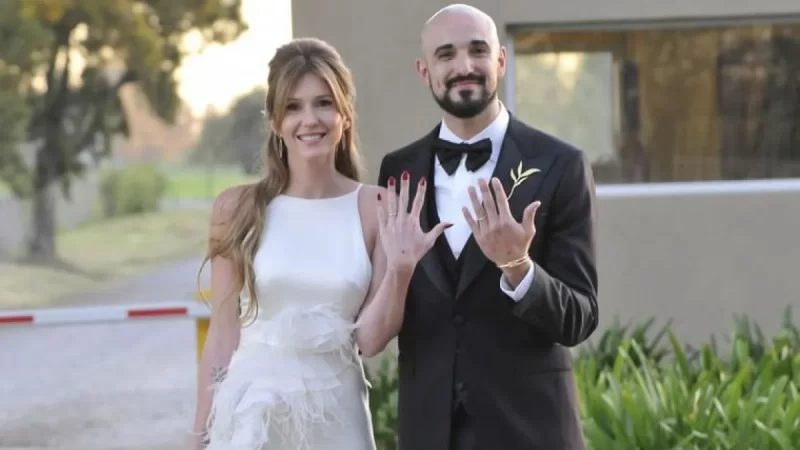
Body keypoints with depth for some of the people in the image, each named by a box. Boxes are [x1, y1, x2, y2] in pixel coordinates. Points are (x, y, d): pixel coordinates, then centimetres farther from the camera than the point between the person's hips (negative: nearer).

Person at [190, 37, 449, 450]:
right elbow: (223, 336, 0)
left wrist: (400, 270, -16)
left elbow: (370, 339, -2)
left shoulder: (378, 209, -2)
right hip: (250, 416, -1)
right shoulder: (237, 208, -3)